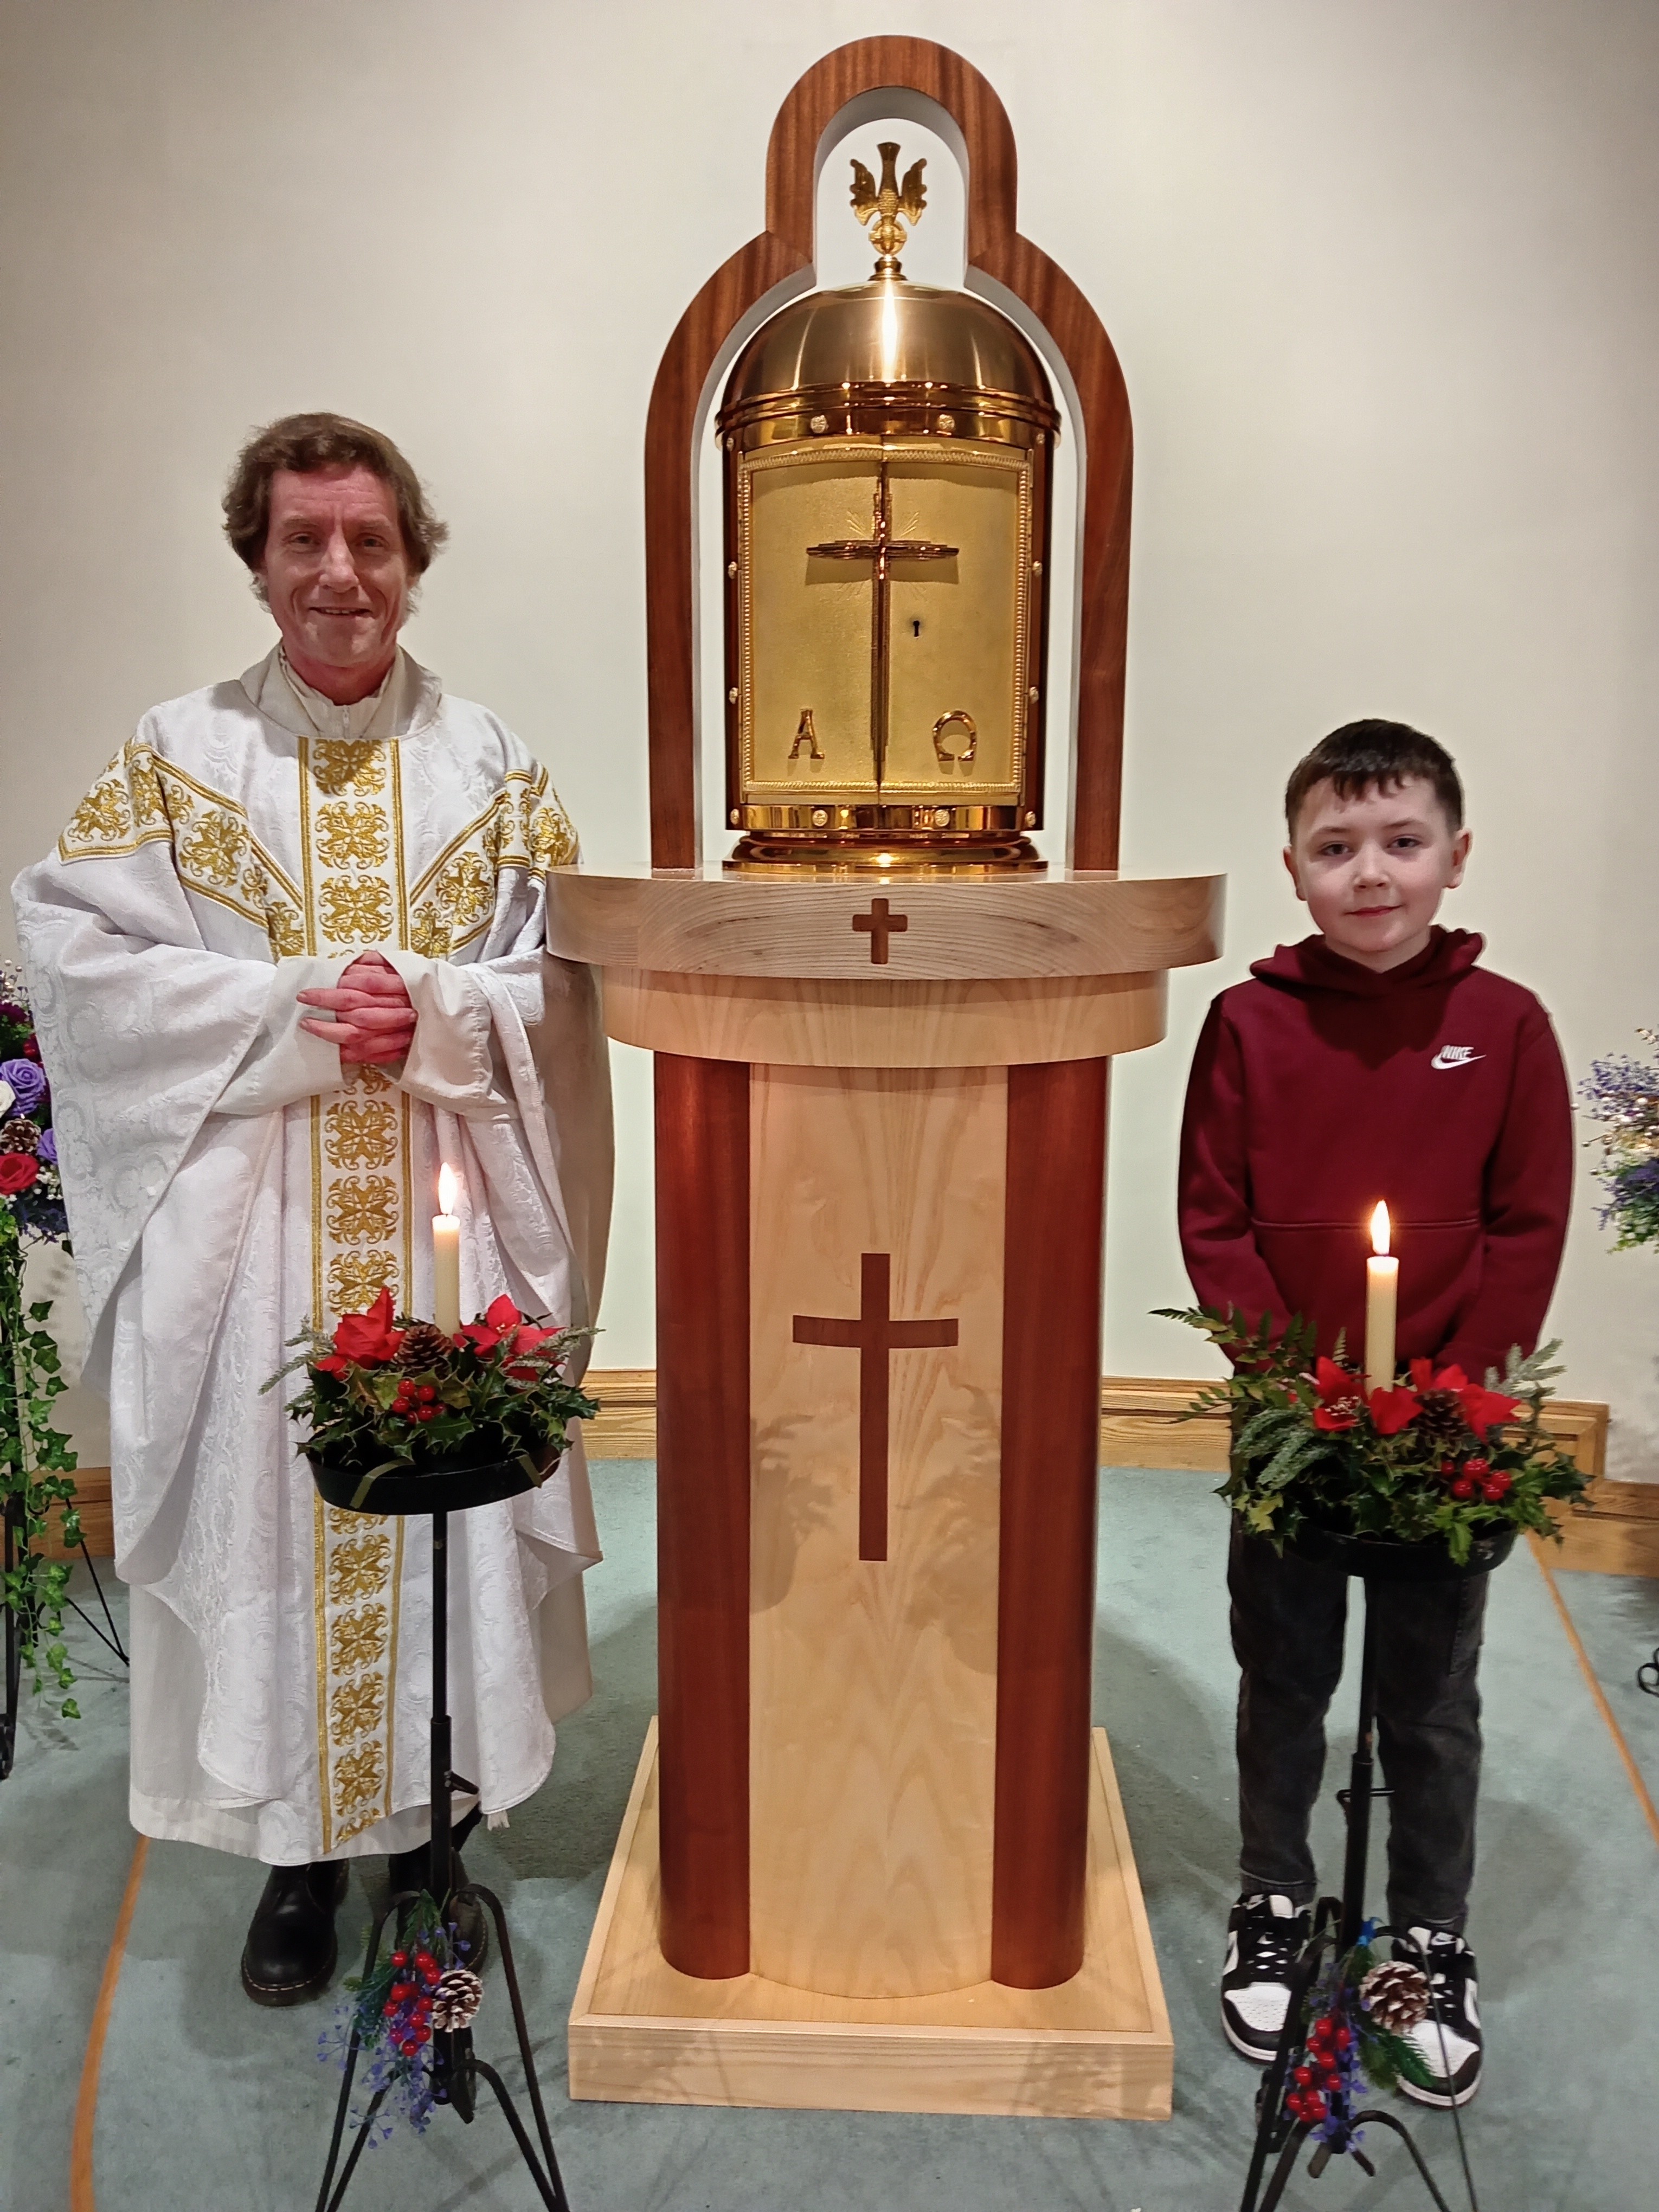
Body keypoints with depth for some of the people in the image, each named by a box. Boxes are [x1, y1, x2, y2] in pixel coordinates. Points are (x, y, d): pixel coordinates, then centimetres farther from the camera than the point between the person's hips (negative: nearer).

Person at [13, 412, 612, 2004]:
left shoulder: (489, 765, 6)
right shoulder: (176, 756, 5)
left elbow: (565, 989, 1)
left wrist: (435, 1011, -18)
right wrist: (289, 1015, -15)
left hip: (448, 1226, 1)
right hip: (250, 1224, 0)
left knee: (448, 1504, 7)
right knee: (270, 1515, 5)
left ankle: (438, 1812, 29)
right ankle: (301, 1848, 26)